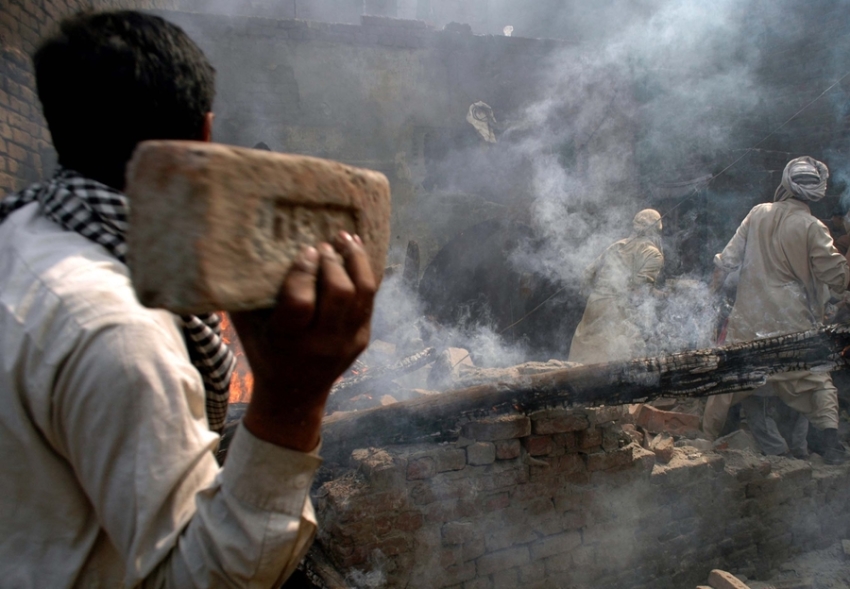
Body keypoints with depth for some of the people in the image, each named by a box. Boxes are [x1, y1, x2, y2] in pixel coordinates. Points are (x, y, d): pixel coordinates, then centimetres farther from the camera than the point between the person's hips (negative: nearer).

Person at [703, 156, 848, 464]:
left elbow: (728, 259, 4)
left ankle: (709, 435, 20)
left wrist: (713, 288, 15)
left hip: (748, 318, 3)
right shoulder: (812, 227, -10)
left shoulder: (759, 213, 0)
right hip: (794, 323, -2)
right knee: (815, 381, 11)